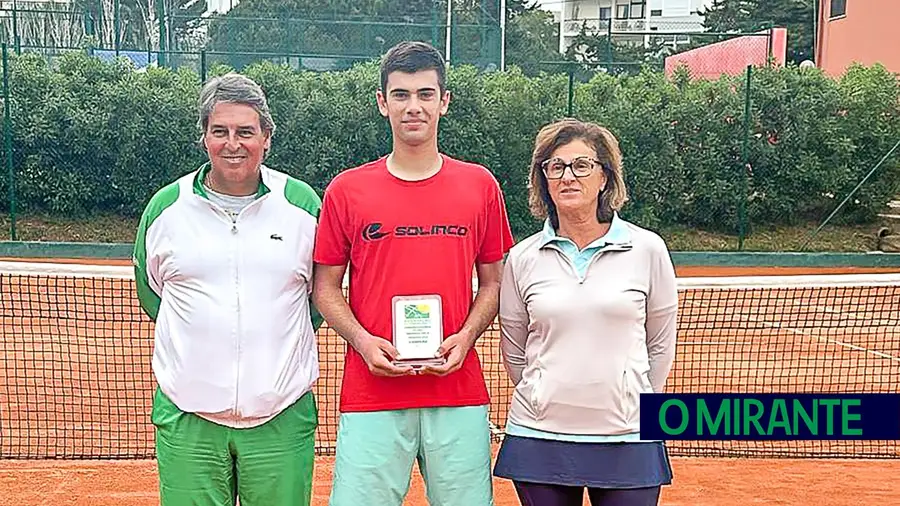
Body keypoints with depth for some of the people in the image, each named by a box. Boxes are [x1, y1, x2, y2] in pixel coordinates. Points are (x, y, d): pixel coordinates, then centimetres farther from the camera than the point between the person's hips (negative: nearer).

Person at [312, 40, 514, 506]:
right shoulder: (346, 190, 3)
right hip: (370, 396, -1)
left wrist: (465, 337, -6)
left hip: (459, 394, 1)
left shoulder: (481, 186, 6)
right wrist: (362, 340, -9)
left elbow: (493, 281, 11)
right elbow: (325, 287, 7)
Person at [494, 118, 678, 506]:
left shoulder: (647, 249, -2)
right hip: (539, 439, 1)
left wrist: (633, 408, 11)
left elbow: (661, 347, 7)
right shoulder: (522, 258, 1)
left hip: (628, 440, -1)